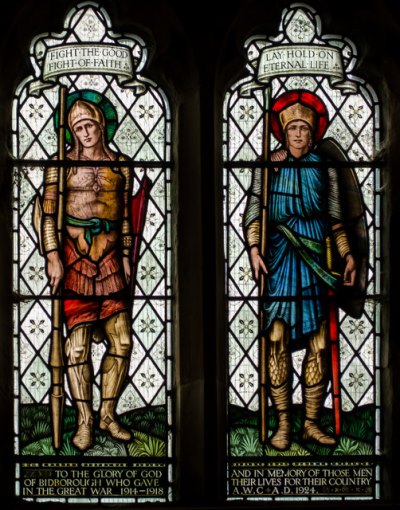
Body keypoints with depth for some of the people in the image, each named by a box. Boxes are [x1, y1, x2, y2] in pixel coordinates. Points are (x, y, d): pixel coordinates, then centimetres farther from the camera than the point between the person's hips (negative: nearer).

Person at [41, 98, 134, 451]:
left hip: (110, 258, 3)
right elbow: (48, 213, -2)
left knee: (122, 341, 1)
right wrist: (52, 257, -10)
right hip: (74, 258, -3)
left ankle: (108, 414, 16)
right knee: (78, 343, -3)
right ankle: (85, 421, 9)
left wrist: (126, 257, 13)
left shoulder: (120, 166, 12)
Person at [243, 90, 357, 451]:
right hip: (279, 259, -2)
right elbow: (253, 211, -5)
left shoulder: (325, 171, 10)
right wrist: (253, 249, -17)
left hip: (315, 261, 2)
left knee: (319, 343, 2)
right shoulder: (270, 167, 3)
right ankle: (283, 423, 5)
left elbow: (336, 220, 11)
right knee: (277, 339, -4)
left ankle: (312, 423, 12)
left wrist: (348, 255, 3)